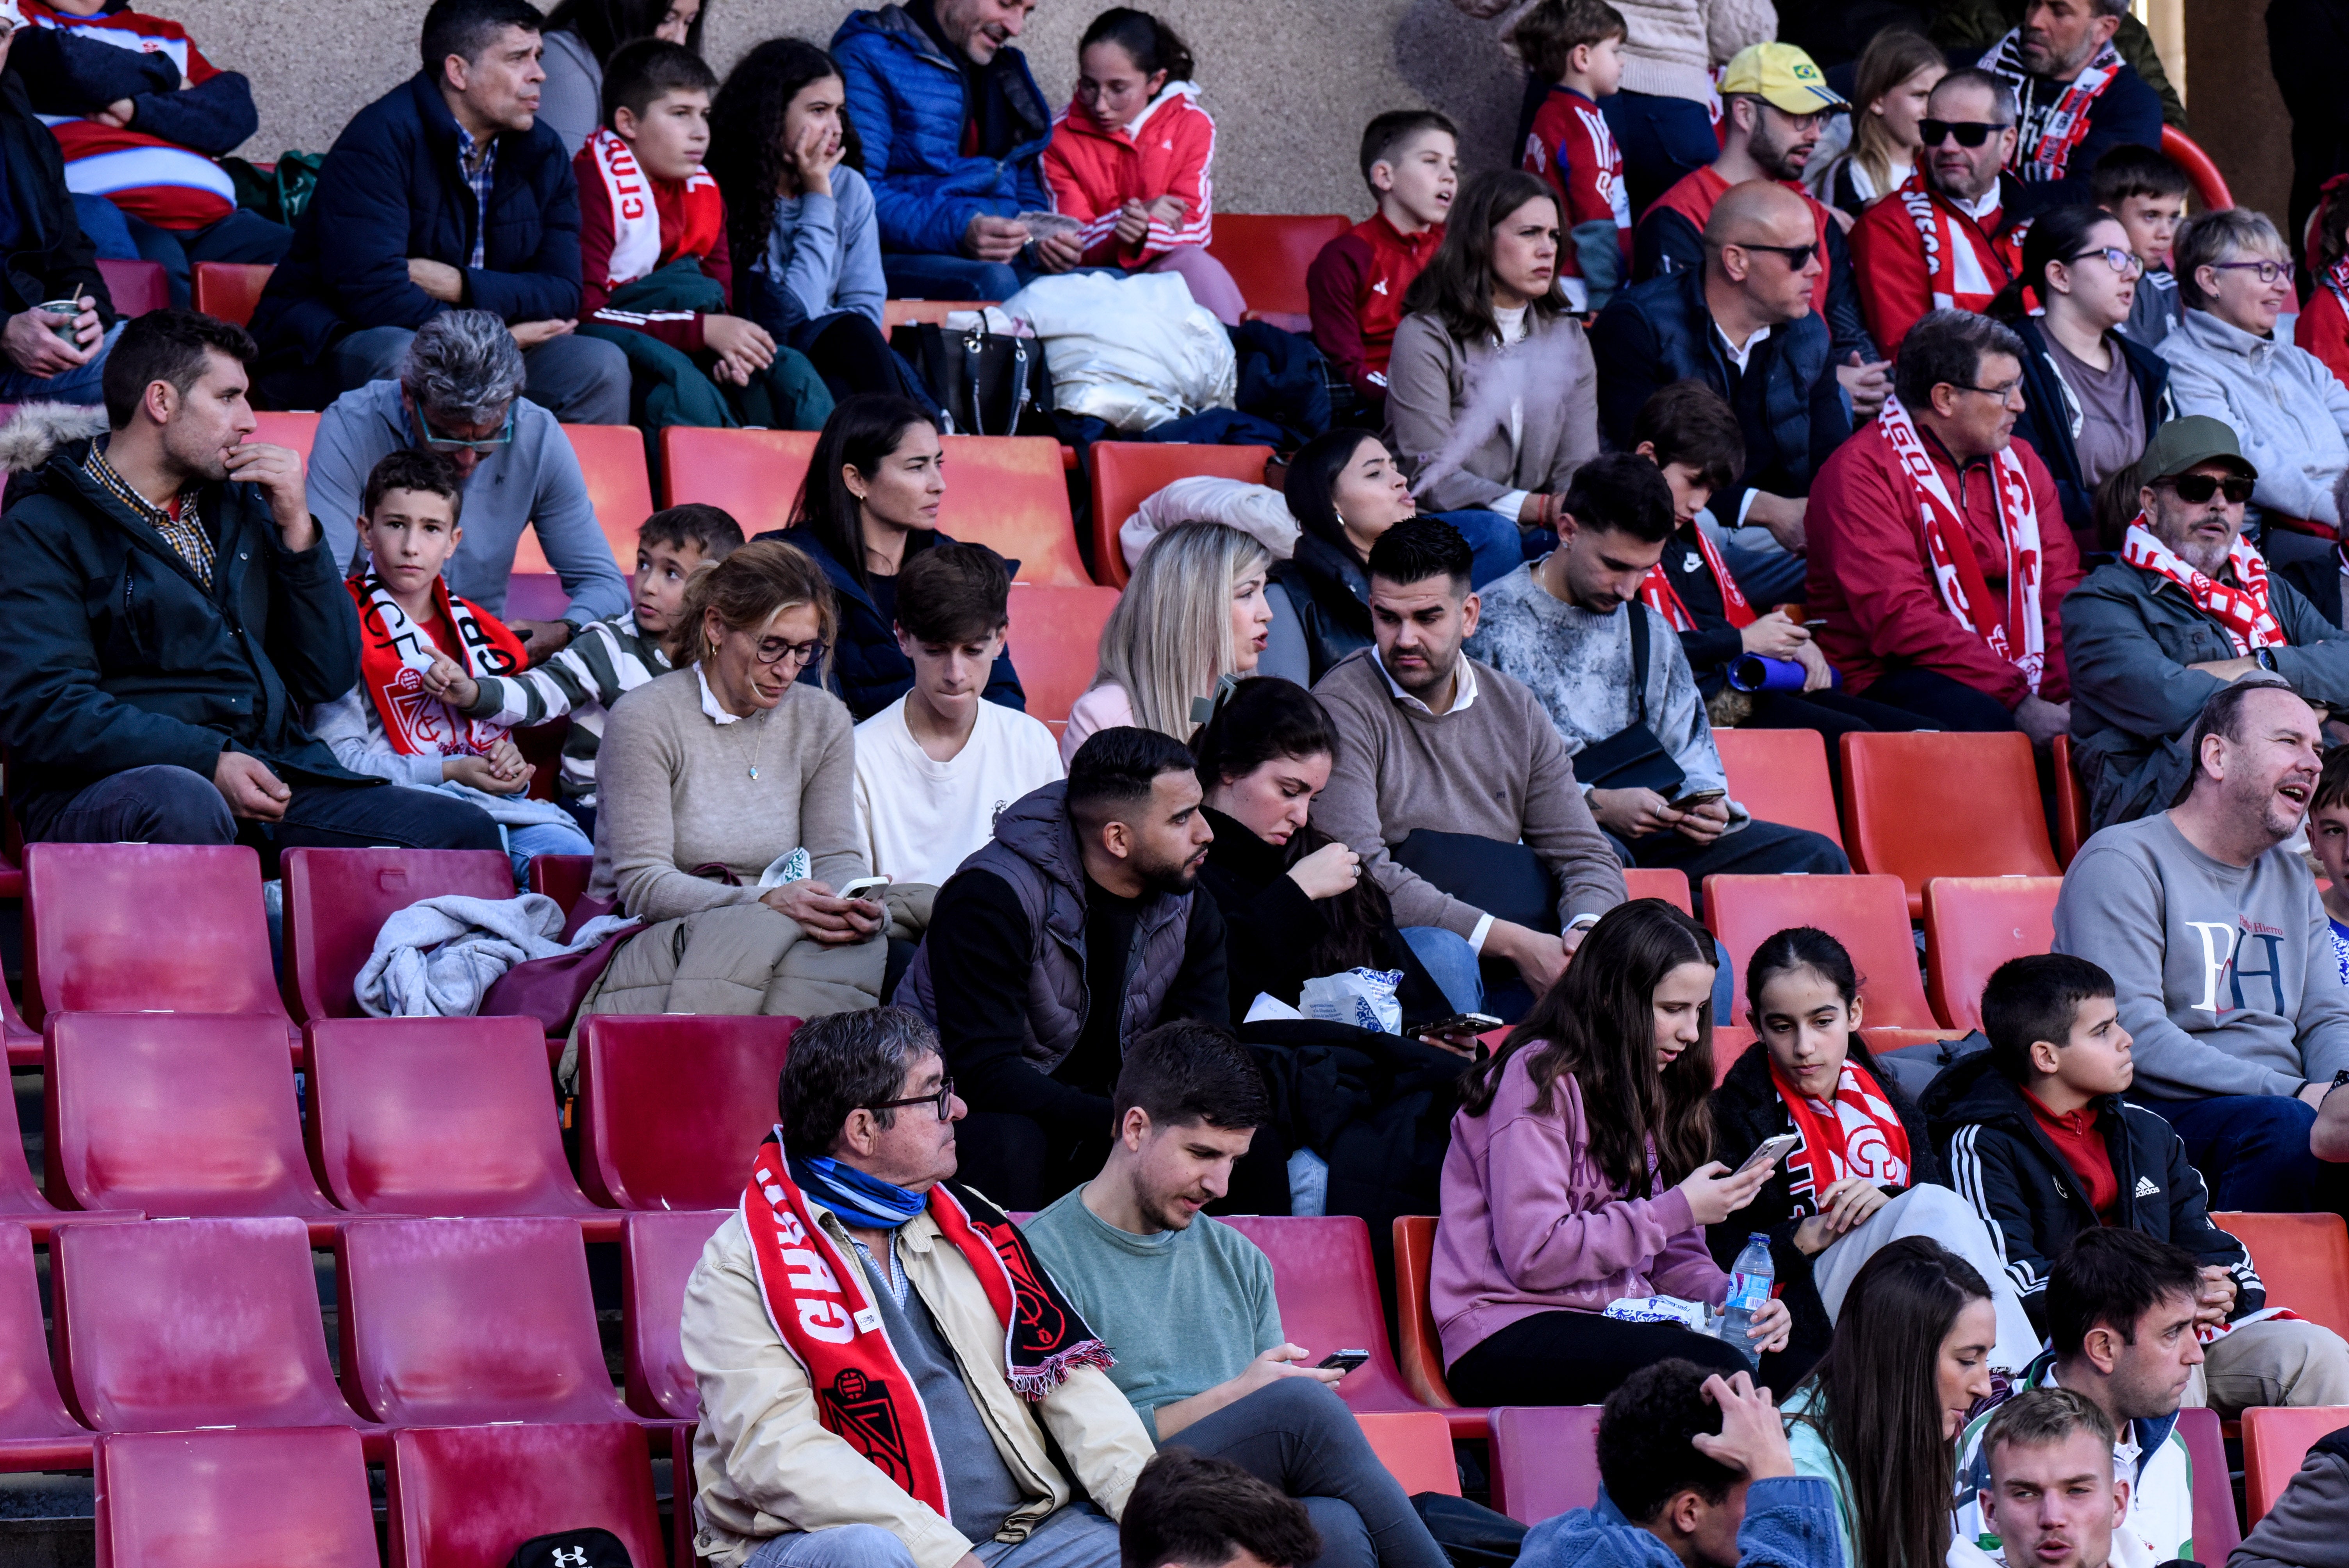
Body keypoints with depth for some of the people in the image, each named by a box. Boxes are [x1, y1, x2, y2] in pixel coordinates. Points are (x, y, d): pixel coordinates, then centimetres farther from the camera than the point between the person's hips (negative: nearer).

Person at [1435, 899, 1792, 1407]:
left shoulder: (1649, 1088, 19)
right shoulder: (1540, 1079, -7)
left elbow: (1674, 1256, 18)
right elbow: (1534, 1255, -16)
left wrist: (1732, 1299, -4)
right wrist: (1678, 1211, -13)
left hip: (1615, 1323, 7)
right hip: (1507, 1338, -7)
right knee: (1722, 1373, -32)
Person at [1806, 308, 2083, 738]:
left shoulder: (2019, 464, 17)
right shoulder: (1862, 471, -6)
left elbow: (2062, 590, 10)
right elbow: (1901, 617, -17)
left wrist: (2067, 694, -11)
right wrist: (2016, 698, -24)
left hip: (2016, 676, 6)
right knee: (1991, 721, -39)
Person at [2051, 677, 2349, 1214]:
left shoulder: (2293, 880, 22)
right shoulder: (2124, 862, -4)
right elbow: (2131, 1034, -15)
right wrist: (2291, 1094, -20)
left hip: (2288, 1106, 7)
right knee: (2286, 1128, -37)